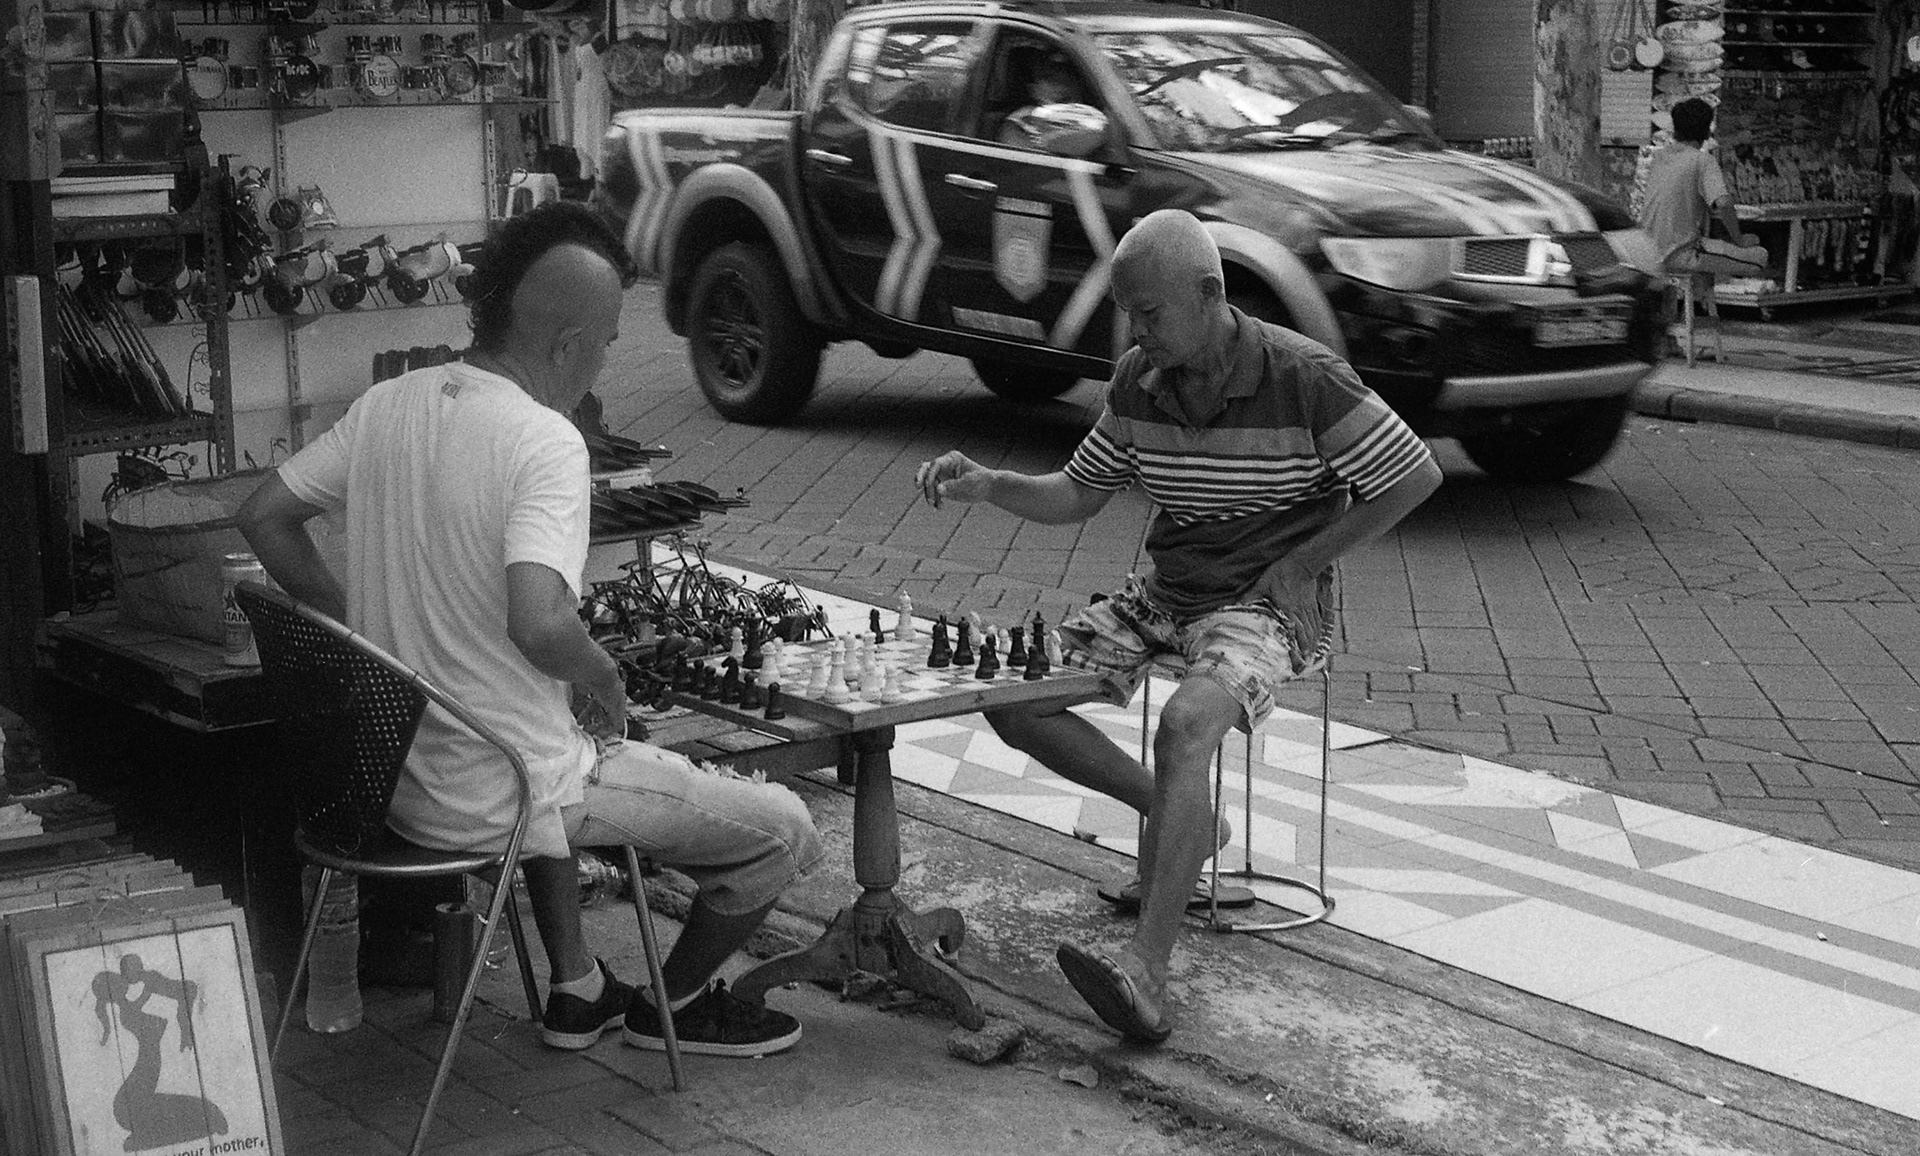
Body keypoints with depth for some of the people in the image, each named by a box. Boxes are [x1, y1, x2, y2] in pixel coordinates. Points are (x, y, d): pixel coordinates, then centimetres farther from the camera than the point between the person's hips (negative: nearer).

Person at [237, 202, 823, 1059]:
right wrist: (605, 681, -13)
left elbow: (263, 517, 9)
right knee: (784, 834, 7)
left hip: (388, 772, 8)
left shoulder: (387, 404, 0)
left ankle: (576, 990, 41)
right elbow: (540, 625, -34)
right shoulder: (543, 441, -23)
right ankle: (675, 1003, 31)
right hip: (492, 800, -8)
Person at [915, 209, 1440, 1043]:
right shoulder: (1139, 381, 1)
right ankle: (1173, 815, 12)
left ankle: (1146, 972, -42)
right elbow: (1079, 495, 10)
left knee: (1186, 724, -36)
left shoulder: (1304, 379, -16)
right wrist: (987, 485, -9)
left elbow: (1416, 476, -9)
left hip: (1267, 602, -7)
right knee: (1013, 698, -8)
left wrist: (1303, 562, -10)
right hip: (1165, 592, 7)